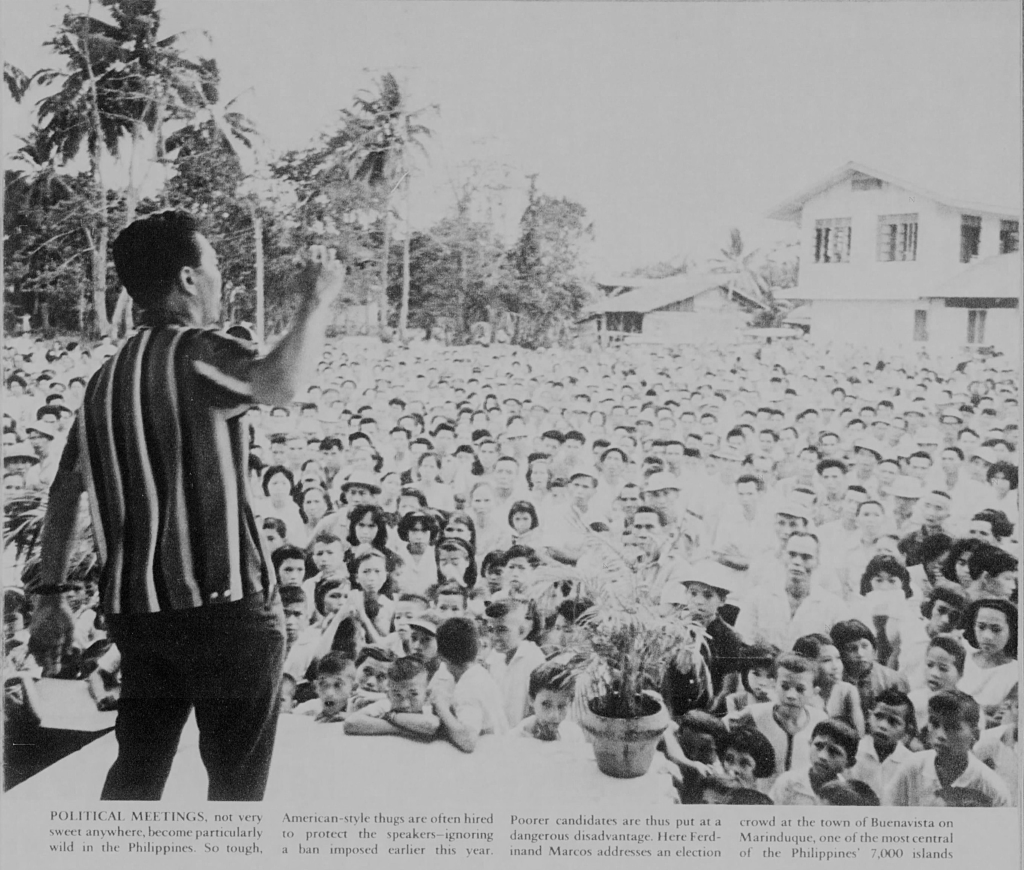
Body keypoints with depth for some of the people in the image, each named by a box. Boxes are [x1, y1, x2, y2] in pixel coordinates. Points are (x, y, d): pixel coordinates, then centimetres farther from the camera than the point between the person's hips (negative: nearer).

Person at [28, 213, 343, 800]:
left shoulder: (106, 378, 11)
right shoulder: (195, 353, -14)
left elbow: (66, 490, 13)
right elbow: (279, 384, -36)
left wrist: (50, 595, 17)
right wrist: (318, 300, -21)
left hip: (136, 609, 7)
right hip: (224, 605, -7)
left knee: (136, 772, 19)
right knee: (237, 780, 7)